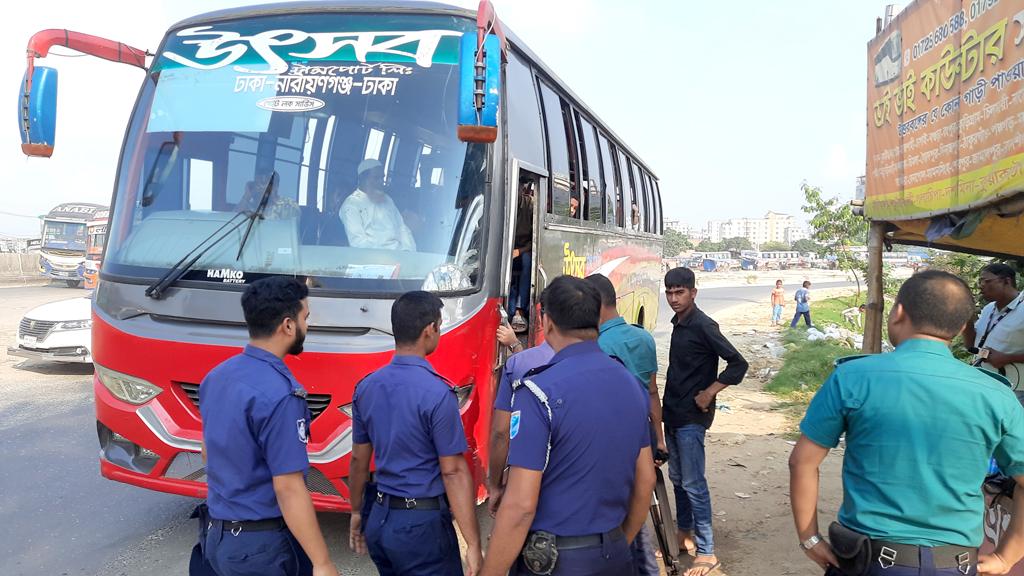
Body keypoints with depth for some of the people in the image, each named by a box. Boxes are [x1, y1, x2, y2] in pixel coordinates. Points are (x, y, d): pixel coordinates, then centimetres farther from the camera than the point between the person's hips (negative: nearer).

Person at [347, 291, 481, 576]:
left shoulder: (366, 387, 1)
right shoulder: (437, 393, -19)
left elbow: (359, 460, 10)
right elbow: (453, 472, -19)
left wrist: (357, 512, 22)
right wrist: (473, 545, -14)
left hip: (379, 519, 7)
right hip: (423, 524, -7)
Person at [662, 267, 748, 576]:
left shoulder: (703, 325, -15)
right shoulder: (678, 324, 9)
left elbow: (738, 364, -19)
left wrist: (709, 393, -18)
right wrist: (668, 405, 14)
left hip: (692, 417, -8)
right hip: (673, 413, 8)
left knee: (693, 483, -5)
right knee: (677, 478, 16)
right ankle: (684, 534, 31)